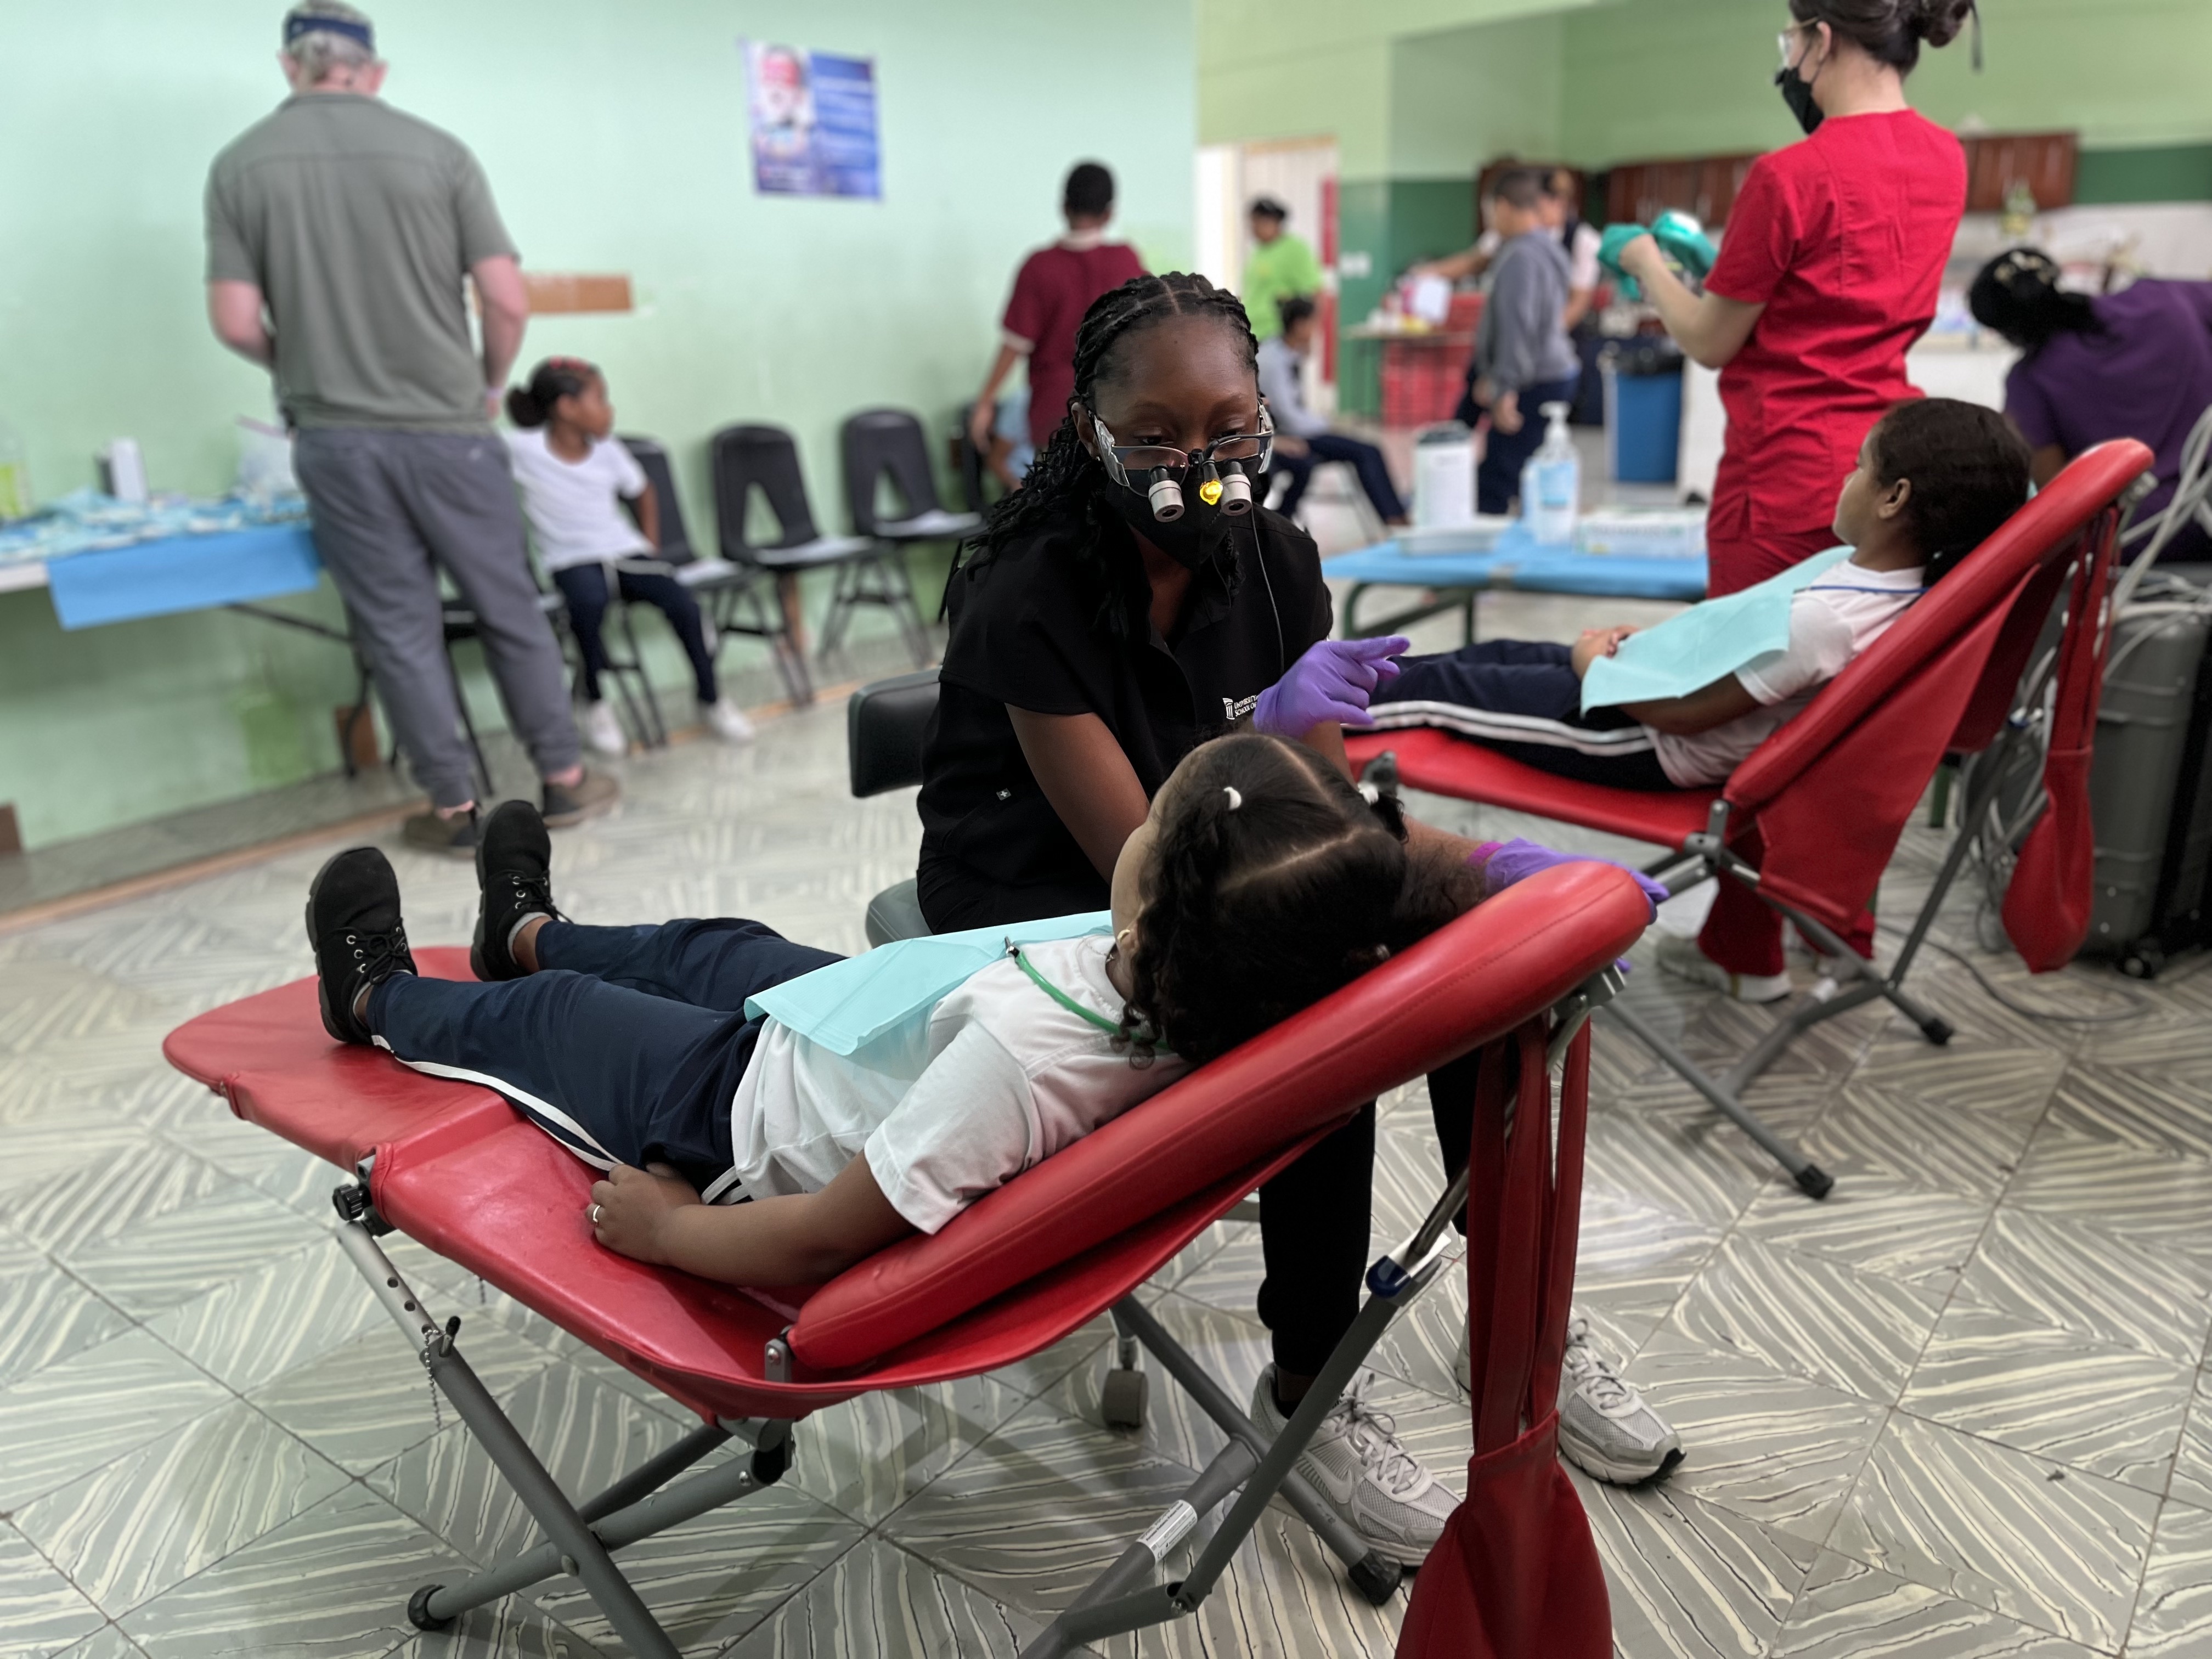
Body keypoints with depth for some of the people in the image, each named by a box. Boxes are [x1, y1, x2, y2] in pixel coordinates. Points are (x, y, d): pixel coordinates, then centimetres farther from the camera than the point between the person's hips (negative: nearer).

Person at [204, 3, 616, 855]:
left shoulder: (239, 165, 2)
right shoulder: (437, 151, -1)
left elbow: (236, 324, -1)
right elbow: (507, 301, -4)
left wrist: (307, 370, 19)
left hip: (335, 439, 1)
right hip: (447, 427, -1)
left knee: (398, 627, 7)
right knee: (508, 607, 10)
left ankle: (456, 809, 12)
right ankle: (564, 779, 18)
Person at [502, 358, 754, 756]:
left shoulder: (608, 449, 2)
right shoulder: (523, 450, -12)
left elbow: (642, 493, 18)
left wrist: (652, 548, 11)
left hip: (625, 550, 4)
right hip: (573, 560, -4)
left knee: (682, 602, -22)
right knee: (590, 600, -38)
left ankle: (711, 699, 1)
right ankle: (593, 700, -14)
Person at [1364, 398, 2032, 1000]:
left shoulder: (1822, 618, -34)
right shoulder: (1905, 583, -6)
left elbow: (1684, 711, -24)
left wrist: (1596, 664, -9)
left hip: (1649, 746, -9)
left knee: (1442, 684, 6)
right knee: (1501, 655, 22)